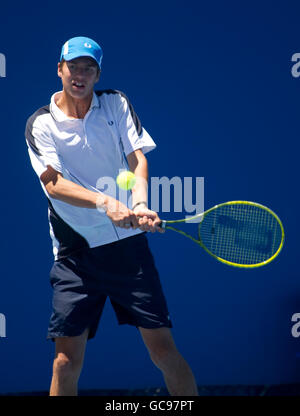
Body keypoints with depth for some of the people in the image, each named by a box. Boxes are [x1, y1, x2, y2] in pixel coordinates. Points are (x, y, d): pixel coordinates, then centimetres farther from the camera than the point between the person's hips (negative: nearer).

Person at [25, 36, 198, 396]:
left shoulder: (116, 104, 8)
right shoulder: (40, 124, 1)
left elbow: (137, 158, -1)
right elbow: (53, 183, -11)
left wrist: (140, 204, -22)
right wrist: (103, 201, -28)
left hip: (127, 242, 1)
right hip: (75, 252, -1)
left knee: (163, 349, -2)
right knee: (67, 360, -4)